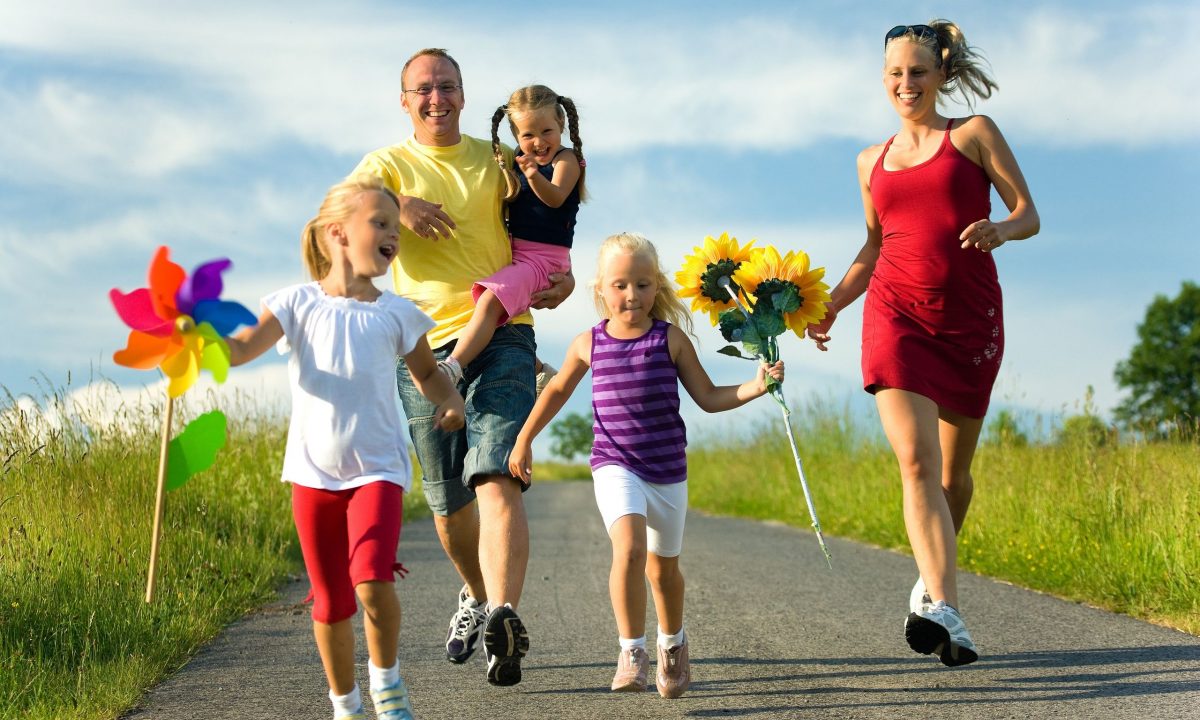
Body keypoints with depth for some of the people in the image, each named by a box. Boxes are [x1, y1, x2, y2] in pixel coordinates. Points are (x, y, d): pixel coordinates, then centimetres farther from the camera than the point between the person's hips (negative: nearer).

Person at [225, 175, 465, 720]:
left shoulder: (394, 313, 4)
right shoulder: (299, 303, 0)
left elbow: (427, 372, 20)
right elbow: (240, 348, -12)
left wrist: (449, 400, -2)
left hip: (377, 468, -1)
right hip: (313, 472, 1)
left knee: (372, 581, -21)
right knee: (330, 600, 8)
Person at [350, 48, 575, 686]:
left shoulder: (496, 162, 13)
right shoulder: (388, 165, 9)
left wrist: (563, 278, 1)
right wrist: (395, 205, -25)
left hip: (502, 337, -1)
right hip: (426, 347, 1)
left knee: (496, 478, -20)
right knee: (447, 501, 9)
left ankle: (503, 617, -33)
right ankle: (476, 596, 37)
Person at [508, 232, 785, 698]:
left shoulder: (671, 338, -3)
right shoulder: (589, 343, 0)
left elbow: (709, 397, 1)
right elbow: (558, 390, 17)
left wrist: (755, 387, -14)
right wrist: (523, 441, 20)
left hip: (667, 468, 1)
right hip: (615, 466, -1)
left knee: (663, 567, 15)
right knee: (629, 547, -26)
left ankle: (672, 643, 41)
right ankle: (631, 652, -17)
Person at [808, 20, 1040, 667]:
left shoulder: (974, 133, 7)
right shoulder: (872, 162, 17)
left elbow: (1029, 214, 2)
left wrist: (999, 229, -20)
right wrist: (829, 305, 10)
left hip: (970, 318, -1)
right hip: (897, 315, 1)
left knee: (954, 470, 8)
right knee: (916, 461, -17)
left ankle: (931, 582, 33)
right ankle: (945, 612, -28)